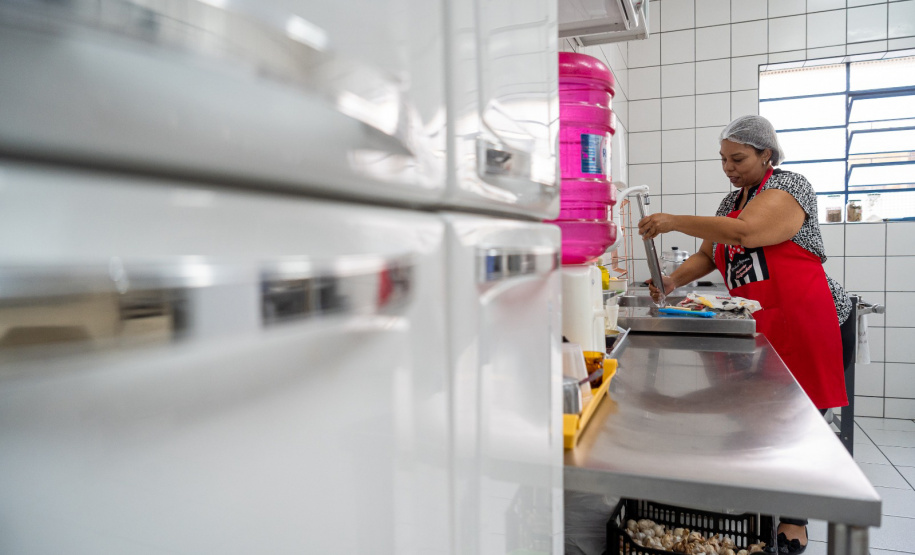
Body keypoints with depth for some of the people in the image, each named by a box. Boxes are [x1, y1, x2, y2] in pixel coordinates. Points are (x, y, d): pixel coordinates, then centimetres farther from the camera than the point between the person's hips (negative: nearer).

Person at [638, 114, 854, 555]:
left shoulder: (789, 186, -9)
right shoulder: (731, 202, 15)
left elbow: (745, 230, -27)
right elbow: (707, 256, 15)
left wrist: (673, 221, -24)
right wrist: (673, 281, -4)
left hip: (806, 324, -7)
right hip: (759, 328, 7)